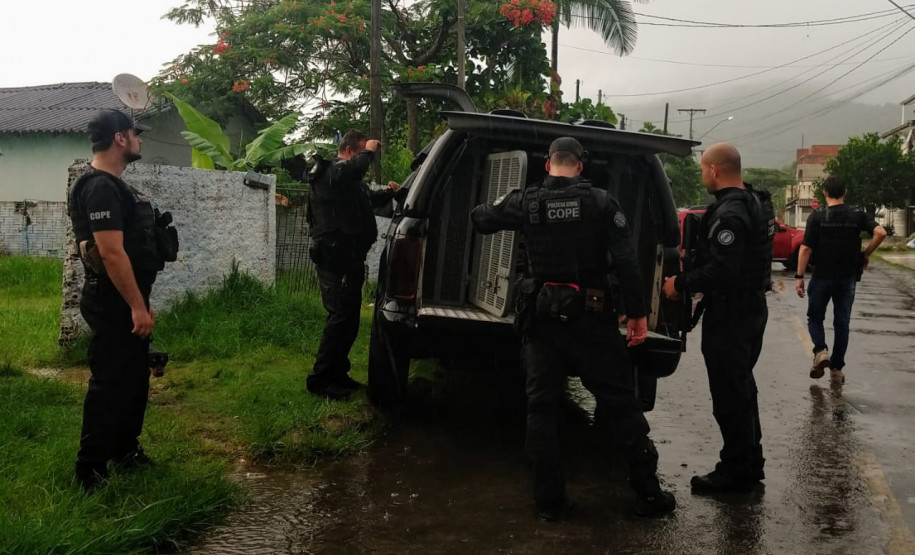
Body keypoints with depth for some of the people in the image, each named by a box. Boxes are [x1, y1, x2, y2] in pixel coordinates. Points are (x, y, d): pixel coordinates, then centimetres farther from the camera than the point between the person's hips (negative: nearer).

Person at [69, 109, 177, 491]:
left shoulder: (113, 185, 15)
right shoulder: (101, 187, -19)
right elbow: (111, 252, -26)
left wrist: (140, 302, 21)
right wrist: (137, 306, -24)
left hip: (125, 302, 11)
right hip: (113, 304, -11)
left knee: (135, 378, 18)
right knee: (110, 384, -5)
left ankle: (125, 451, 32)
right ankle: (91, 471, 5)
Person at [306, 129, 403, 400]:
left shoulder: (351, 181, 23)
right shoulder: (330, 170, -9)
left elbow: (369, 198, 40)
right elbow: (351, 171, -34)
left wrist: (386, 193, 18)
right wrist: (369, 152, -15)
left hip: (349, 257, 11)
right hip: (334, 258, -11)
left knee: (349, 317, 12)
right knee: (341, 315, -15)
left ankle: (337, 374, 21)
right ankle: (319, 378, -10)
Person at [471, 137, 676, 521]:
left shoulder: (526, 201, -1)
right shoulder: (601, 202, -3)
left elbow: (479, 220, 13)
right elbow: (626, 262, -10)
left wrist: (492, 207, 34)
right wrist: (637, 313, -4)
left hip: (542, 318, 1)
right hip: (592, 317, -1)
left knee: (542, 407, 9)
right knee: (621, 404, 8)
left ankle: (550, 502, 12)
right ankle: (648, 495, 15)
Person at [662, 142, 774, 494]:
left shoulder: (729, 214, -22)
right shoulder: (754, 202, 11)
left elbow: (721, 272, -29)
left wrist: (681, 284, -18)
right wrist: (697, 251, 12)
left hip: (730, 317, -11)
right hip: (752, 309, 11)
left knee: (729, 397, 0)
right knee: (742, 389, 20)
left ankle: (736, 472, 11)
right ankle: (750, 465, 31)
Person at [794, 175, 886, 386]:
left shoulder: (817, 217, -7)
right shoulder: (857, 216, 0)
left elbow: (806, 248, -12)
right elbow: (880, 233, -14)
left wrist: (799, 276, -9)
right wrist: (866, 254, 0)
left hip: (822, 276, -2)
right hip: (847, 277, 2)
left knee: (815, 317, 14)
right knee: (841, 323, 11)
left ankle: (820, 351, -11)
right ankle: (836, 369, 13)